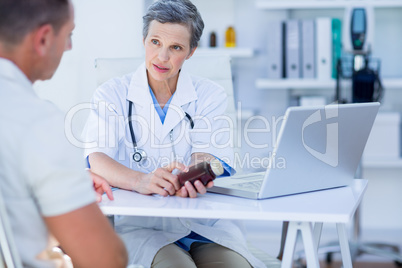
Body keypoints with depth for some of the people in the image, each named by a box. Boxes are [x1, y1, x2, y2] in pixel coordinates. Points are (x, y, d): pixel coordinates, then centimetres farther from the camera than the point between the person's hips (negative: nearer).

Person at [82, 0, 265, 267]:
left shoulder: (210, 95, 10)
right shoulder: (112, 94, 6)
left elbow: (206, 156, -6)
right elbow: (97, 159, -10)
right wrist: (140, 180, -33)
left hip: (206, 222, 2)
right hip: (140, 222, -2)